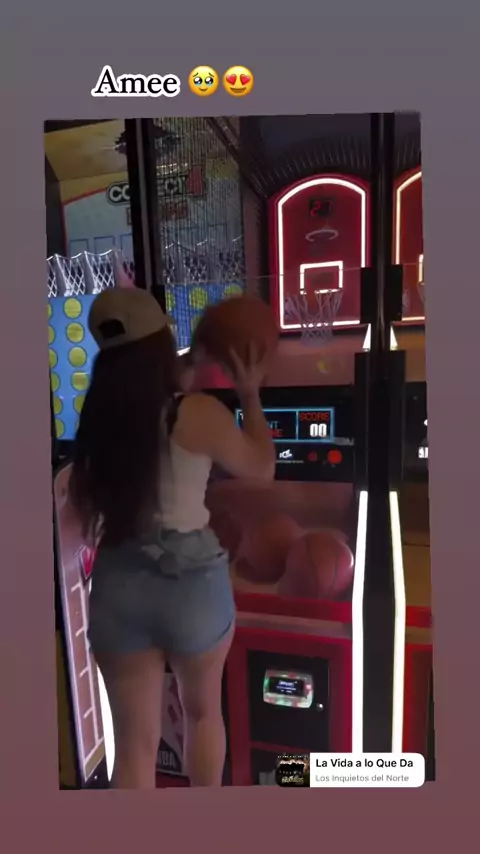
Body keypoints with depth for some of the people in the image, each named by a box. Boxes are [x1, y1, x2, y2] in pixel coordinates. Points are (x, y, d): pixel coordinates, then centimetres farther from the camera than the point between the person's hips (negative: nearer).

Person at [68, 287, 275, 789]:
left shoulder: (98, 418, -4)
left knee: (135, 740, 19)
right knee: (202, 710, 27)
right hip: (193, 583, -2)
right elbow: (262, 469, -1)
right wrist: (250, 396, 9)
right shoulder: (200, 414, -16)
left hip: (118, 587, 2)